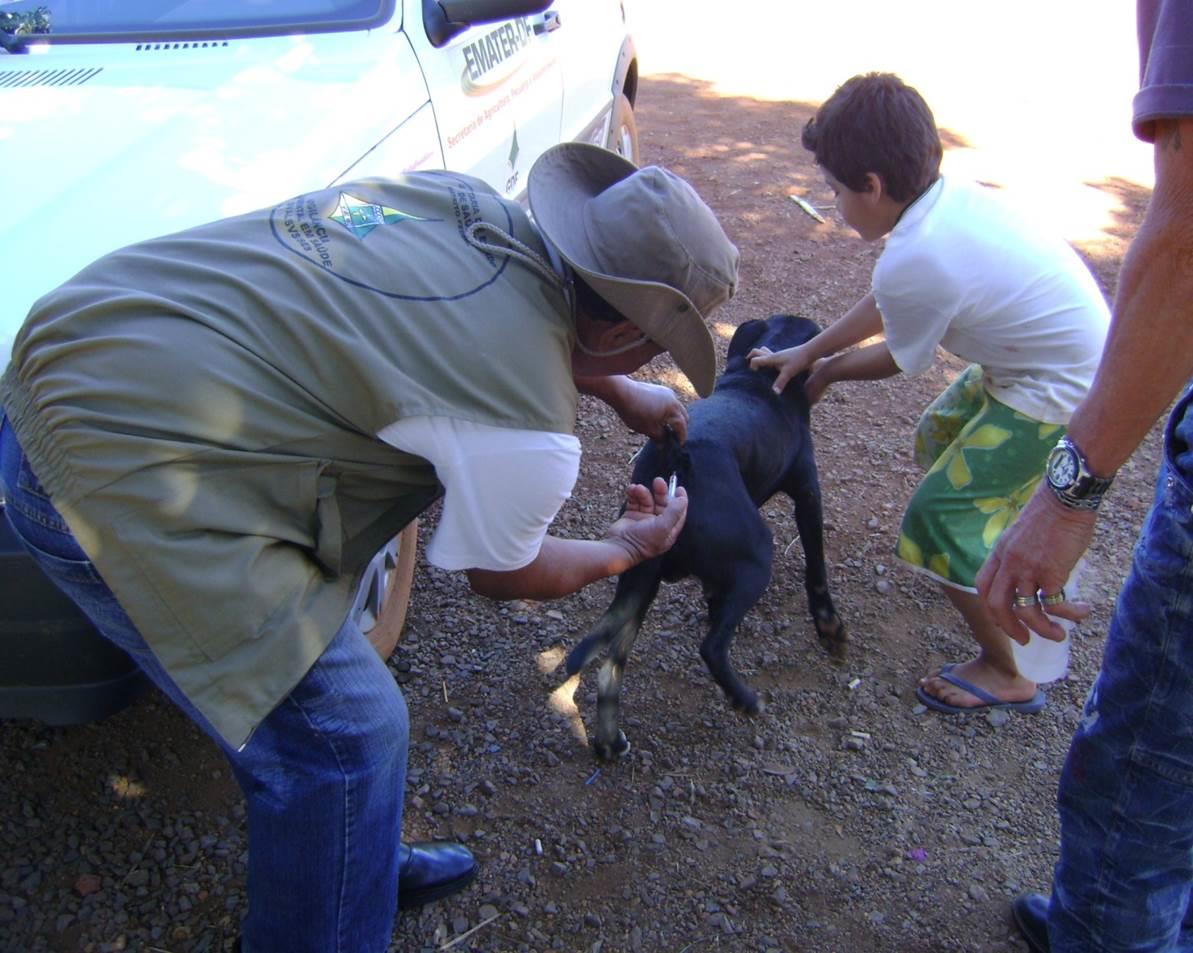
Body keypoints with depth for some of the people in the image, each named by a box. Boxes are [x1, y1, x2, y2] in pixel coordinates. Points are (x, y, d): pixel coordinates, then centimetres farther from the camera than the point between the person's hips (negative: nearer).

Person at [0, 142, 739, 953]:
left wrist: (618, 389, 30)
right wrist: (626, 550, 21)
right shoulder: (531, 430, -18)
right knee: (345, 732, 4)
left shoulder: (467, 202, 3)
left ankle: (366, 864, 46)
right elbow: (503, 575, 3)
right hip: (122, 485, -10)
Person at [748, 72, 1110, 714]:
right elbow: (885, 303, 10)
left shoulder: (914, 262, -28)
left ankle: (1004, 674, 12)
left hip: (1059, 395, -9)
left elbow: (896, 360, -8)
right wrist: (808, 350, 13)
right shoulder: (953, 197, -2)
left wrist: (827, 370, 10)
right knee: (939, 436, 26)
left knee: (940, 516, -3)